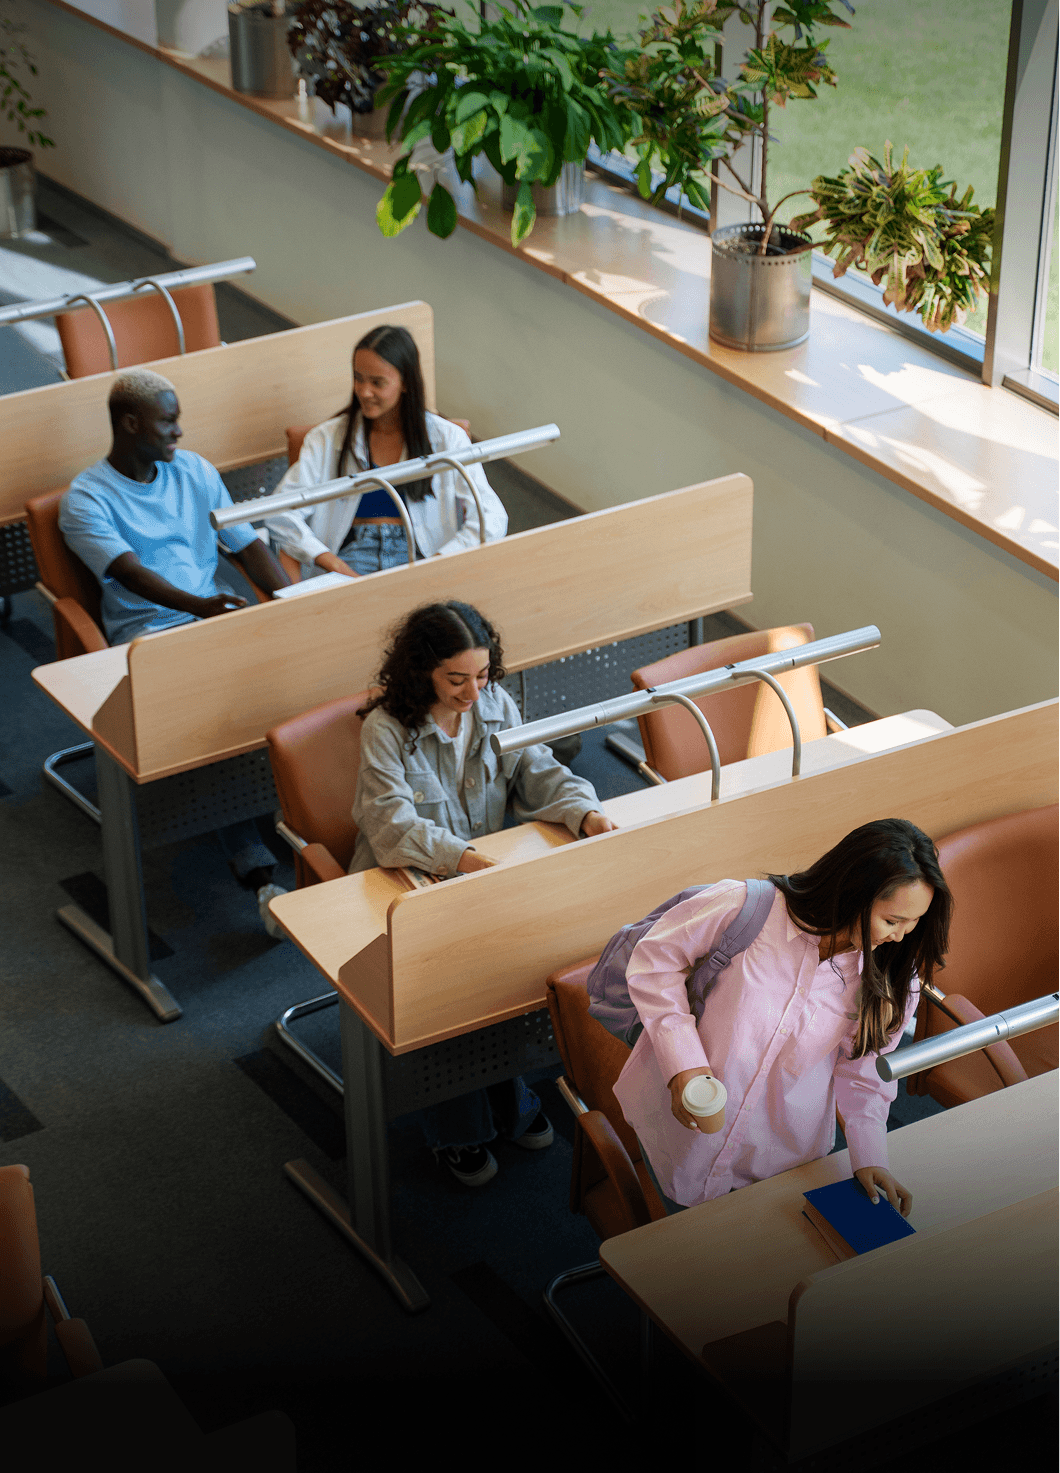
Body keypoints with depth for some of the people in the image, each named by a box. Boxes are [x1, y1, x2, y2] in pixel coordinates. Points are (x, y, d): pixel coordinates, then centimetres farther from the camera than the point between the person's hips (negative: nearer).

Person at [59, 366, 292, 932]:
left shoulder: (194, 471, 16)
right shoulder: (86, 499, -2)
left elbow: (248, 545, 14)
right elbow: (130, 571, -17)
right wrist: (197, 605, -36)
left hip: (220, 615, 5)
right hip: (148, 632, -5)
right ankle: (256, 871, -39)